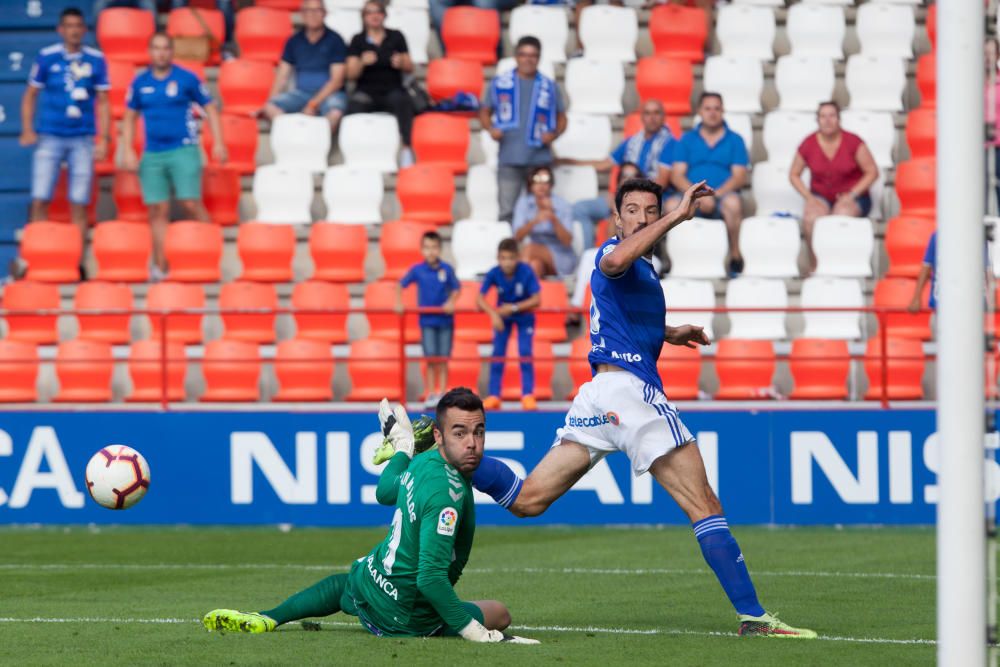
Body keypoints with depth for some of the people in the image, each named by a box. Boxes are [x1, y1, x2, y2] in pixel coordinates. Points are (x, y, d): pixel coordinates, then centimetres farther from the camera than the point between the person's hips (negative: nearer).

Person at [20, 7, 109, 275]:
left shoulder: (96, 60, 3)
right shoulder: (46, 58, 1)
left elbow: (103, 102, 7)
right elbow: (30, 96, 8)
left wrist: (103, 140, 0)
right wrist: (27, 131, -3)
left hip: (82, 140, 1)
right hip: (49, 138, -1)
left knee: (79, 205, 1)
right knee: (40, 200, -6)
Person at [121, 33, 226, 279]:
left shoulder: (187, 79, 0)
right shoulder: (140, 83, 9)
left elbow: (210, 109, 5)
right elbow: (129, 118, 17)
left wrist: (218, 143, -4)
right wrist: (128, 151, 8)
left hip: (184, 150, -3)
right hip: (152, 155, 3)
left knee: (191, 204, -13)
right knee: (158, 211, 1)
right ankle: (160, 266, 6)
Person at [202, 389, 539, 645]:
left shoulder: (423, 462, -7)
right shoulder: (448, 492, -32)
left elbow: (386, 490, 19)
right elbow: (431, 577, -38)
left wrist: (403, 445, 36)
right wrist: (477, 634, -35)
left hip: (367, 581, 8)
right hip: (405, 616, -8)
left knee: (340, 584, 42)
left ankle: (266, 619, 19)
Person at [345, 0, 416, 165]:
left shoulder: (396, 37, 12)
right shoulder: (358, 40, 11)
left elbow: (409, 68, 11)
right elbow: (351, 74, 3)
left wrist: (401, 62, -12)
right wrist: (362, 62, -18)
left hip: (392, 90, 0)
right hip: (367, 91, 0)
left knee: (403, 101, -35)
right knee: (355, 103, -35)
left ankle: (406, 149, -40)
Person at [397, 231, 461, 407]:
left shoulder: (446, 269, -4)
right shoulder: (417, 270, -4)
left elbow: (456, 289, 4)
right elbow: (400, 285, 7)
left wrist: (451, 302, -13)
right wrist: (398, 303, -4)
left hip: (445, 319, 0)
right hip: (427, 320, 0)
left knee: (443, 359, 3)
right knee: (431, 358, -4)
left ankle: (442, 393, 10)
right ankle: (431, 394, 3)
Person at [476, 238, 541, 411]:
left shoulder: (526, 272, -28)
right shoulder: (494, 274, -24)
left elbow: (536, 300, -26)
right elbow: (480, 299, -25)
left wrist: (514, 308, -33)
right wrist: (493, 314, -41)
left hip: (524, 316, -2)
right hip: (502, 316, 2)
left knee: (525, 354, -10)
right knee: (497, 354, -2)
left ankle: (528, 395, -4)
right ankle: (494, 396, 2)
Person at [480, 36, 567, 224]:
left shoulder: (549, 87, 8)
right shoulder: (500, 83, 7)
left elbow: (561, 118, 14)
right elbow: (485, 112, 14)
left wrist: (554, 134, -6)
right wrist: (491, 129, -6)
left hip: (539, 158, 0)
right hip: (509, 159, 0)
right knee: (507, 212, -1)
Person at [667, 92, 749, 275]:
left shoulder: (734, 140, 11)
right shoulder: (687, 140, 14)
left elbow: (739, 176, 1)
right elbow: (676, 175, 4)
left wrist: (714, 195, -15)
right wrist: (698, 194, -14)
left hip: (722, 197, -1)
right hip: (691, 201, 1)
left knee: (733, 202, -37)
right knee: (672, 204, -32)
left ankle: (734, 253, -19)